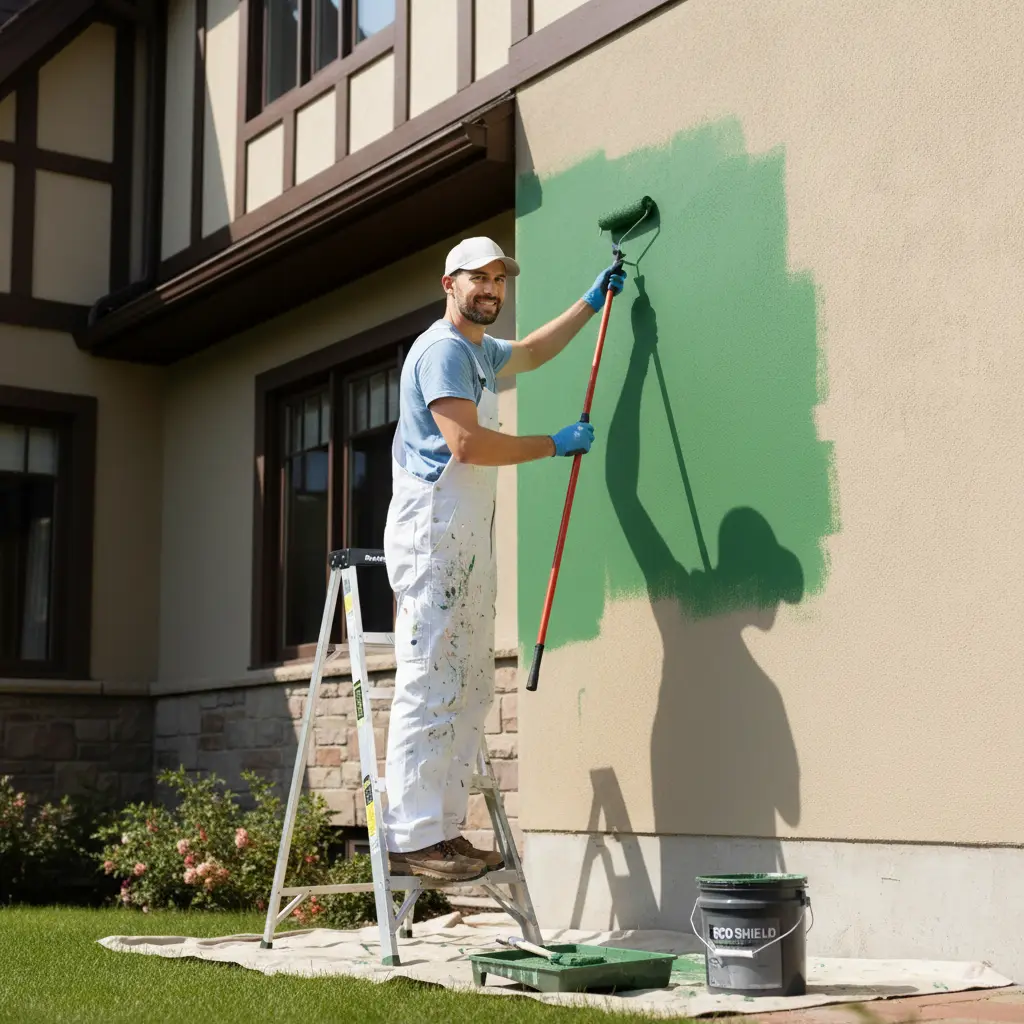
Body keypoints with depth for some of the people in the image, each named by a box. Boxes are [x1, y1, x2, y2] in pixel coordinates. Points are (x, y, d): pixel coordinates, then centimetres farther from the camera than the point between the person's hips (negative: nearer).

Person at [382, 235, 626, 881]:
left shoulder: (482, 352, 25)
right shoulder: (442, 349, -7)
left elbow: (535, 353, 47)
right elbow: (465, 442, -19)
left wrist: (592, 302, 48)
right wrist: (555, 445, -9)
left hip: (469, 537, 10)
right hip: (432, 530, -10)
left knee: (470, 689, 5)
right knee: (431, 685, -14)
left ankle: (445, 829, 6)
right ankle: (411, 839, -15)